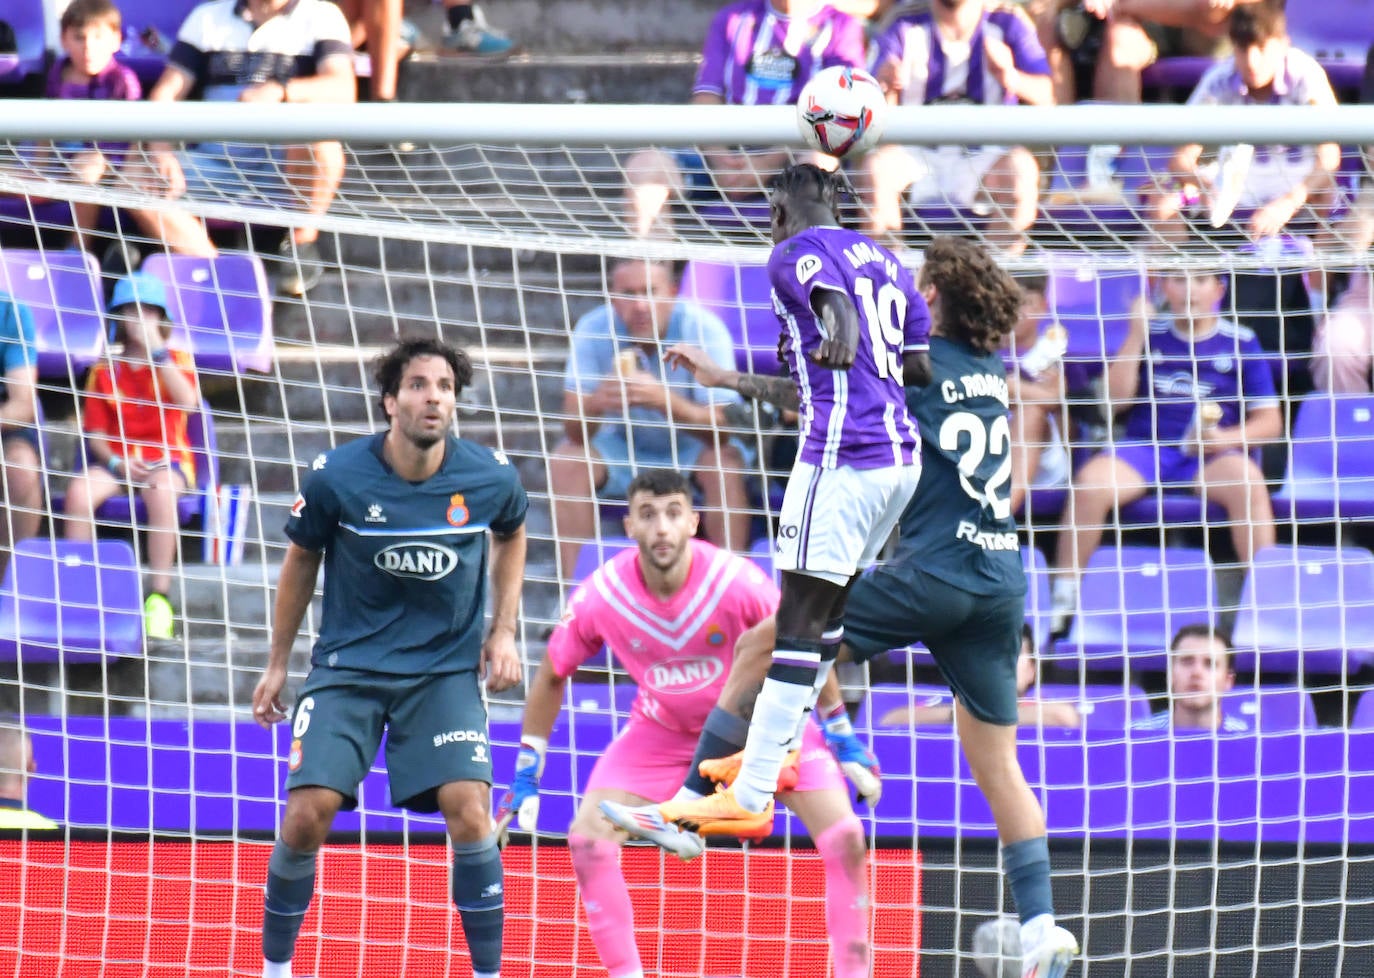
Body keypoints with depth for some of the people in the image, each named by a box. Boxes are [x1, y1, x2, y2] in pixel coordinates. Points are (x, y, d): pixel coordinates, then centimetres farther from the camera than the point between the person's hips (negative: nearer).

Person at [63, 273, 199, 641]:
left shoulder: (176, 360, 6)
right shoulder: (105, 371, 10)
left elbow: (188, 401, -15)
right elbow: (95, 431, 6)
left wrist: (156, 349, -17)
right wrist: (116, 462, -13)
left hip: (167, 459, -2)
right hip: (116, 460, 2)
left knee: (160, 492, -38)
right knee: (79, 490, -30)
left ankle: (159, 597, -36)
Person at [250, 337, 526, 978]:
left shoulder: (490, 479, -9)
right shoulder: (337, 477, -13)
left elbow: (510, 536, 16)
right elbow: (301, 560, 6)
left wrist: (503, 631, 7)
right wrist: (277, 665, 11)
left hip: (446, 668, 0)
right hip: (348, 665, 0)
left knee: (468, 812, -17)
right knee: (307, 815, -11)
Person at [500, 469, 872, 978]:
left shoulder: (738, 583, -30)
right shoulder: (600, 597, -23)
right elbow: (551, 676, -4)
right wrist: (526, 776, -2)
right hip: (663, 727, 2)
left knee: (844, 837, -16)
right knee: (588, 838, -14)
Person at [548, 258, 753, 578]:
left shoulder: (702, 328, -23)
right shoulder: (593, 330, -17)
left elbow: (720, 429, -29)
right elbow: (574, 431, -21)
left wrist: (664, 400, -47)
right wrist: (596, 403, -44)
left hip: (693, 447, -2)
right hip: (625, 449, 2)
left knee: (723, 463, -32)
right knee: (566, 460, -23)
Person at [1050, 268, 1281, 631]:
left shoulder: (1239, 342, 7)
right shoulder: (1150, 332, 11)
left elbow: (1269, 421, 7)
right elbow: (1116, 399, 3)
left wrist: (1226, 438, -13)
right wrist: (1136, 336, -5)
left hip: (1210, 455, -1)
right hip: (1145, 448, 1)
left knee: (1247, 482, -35)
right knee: (1090, 482, -29)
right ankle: (1064, 598, -17)